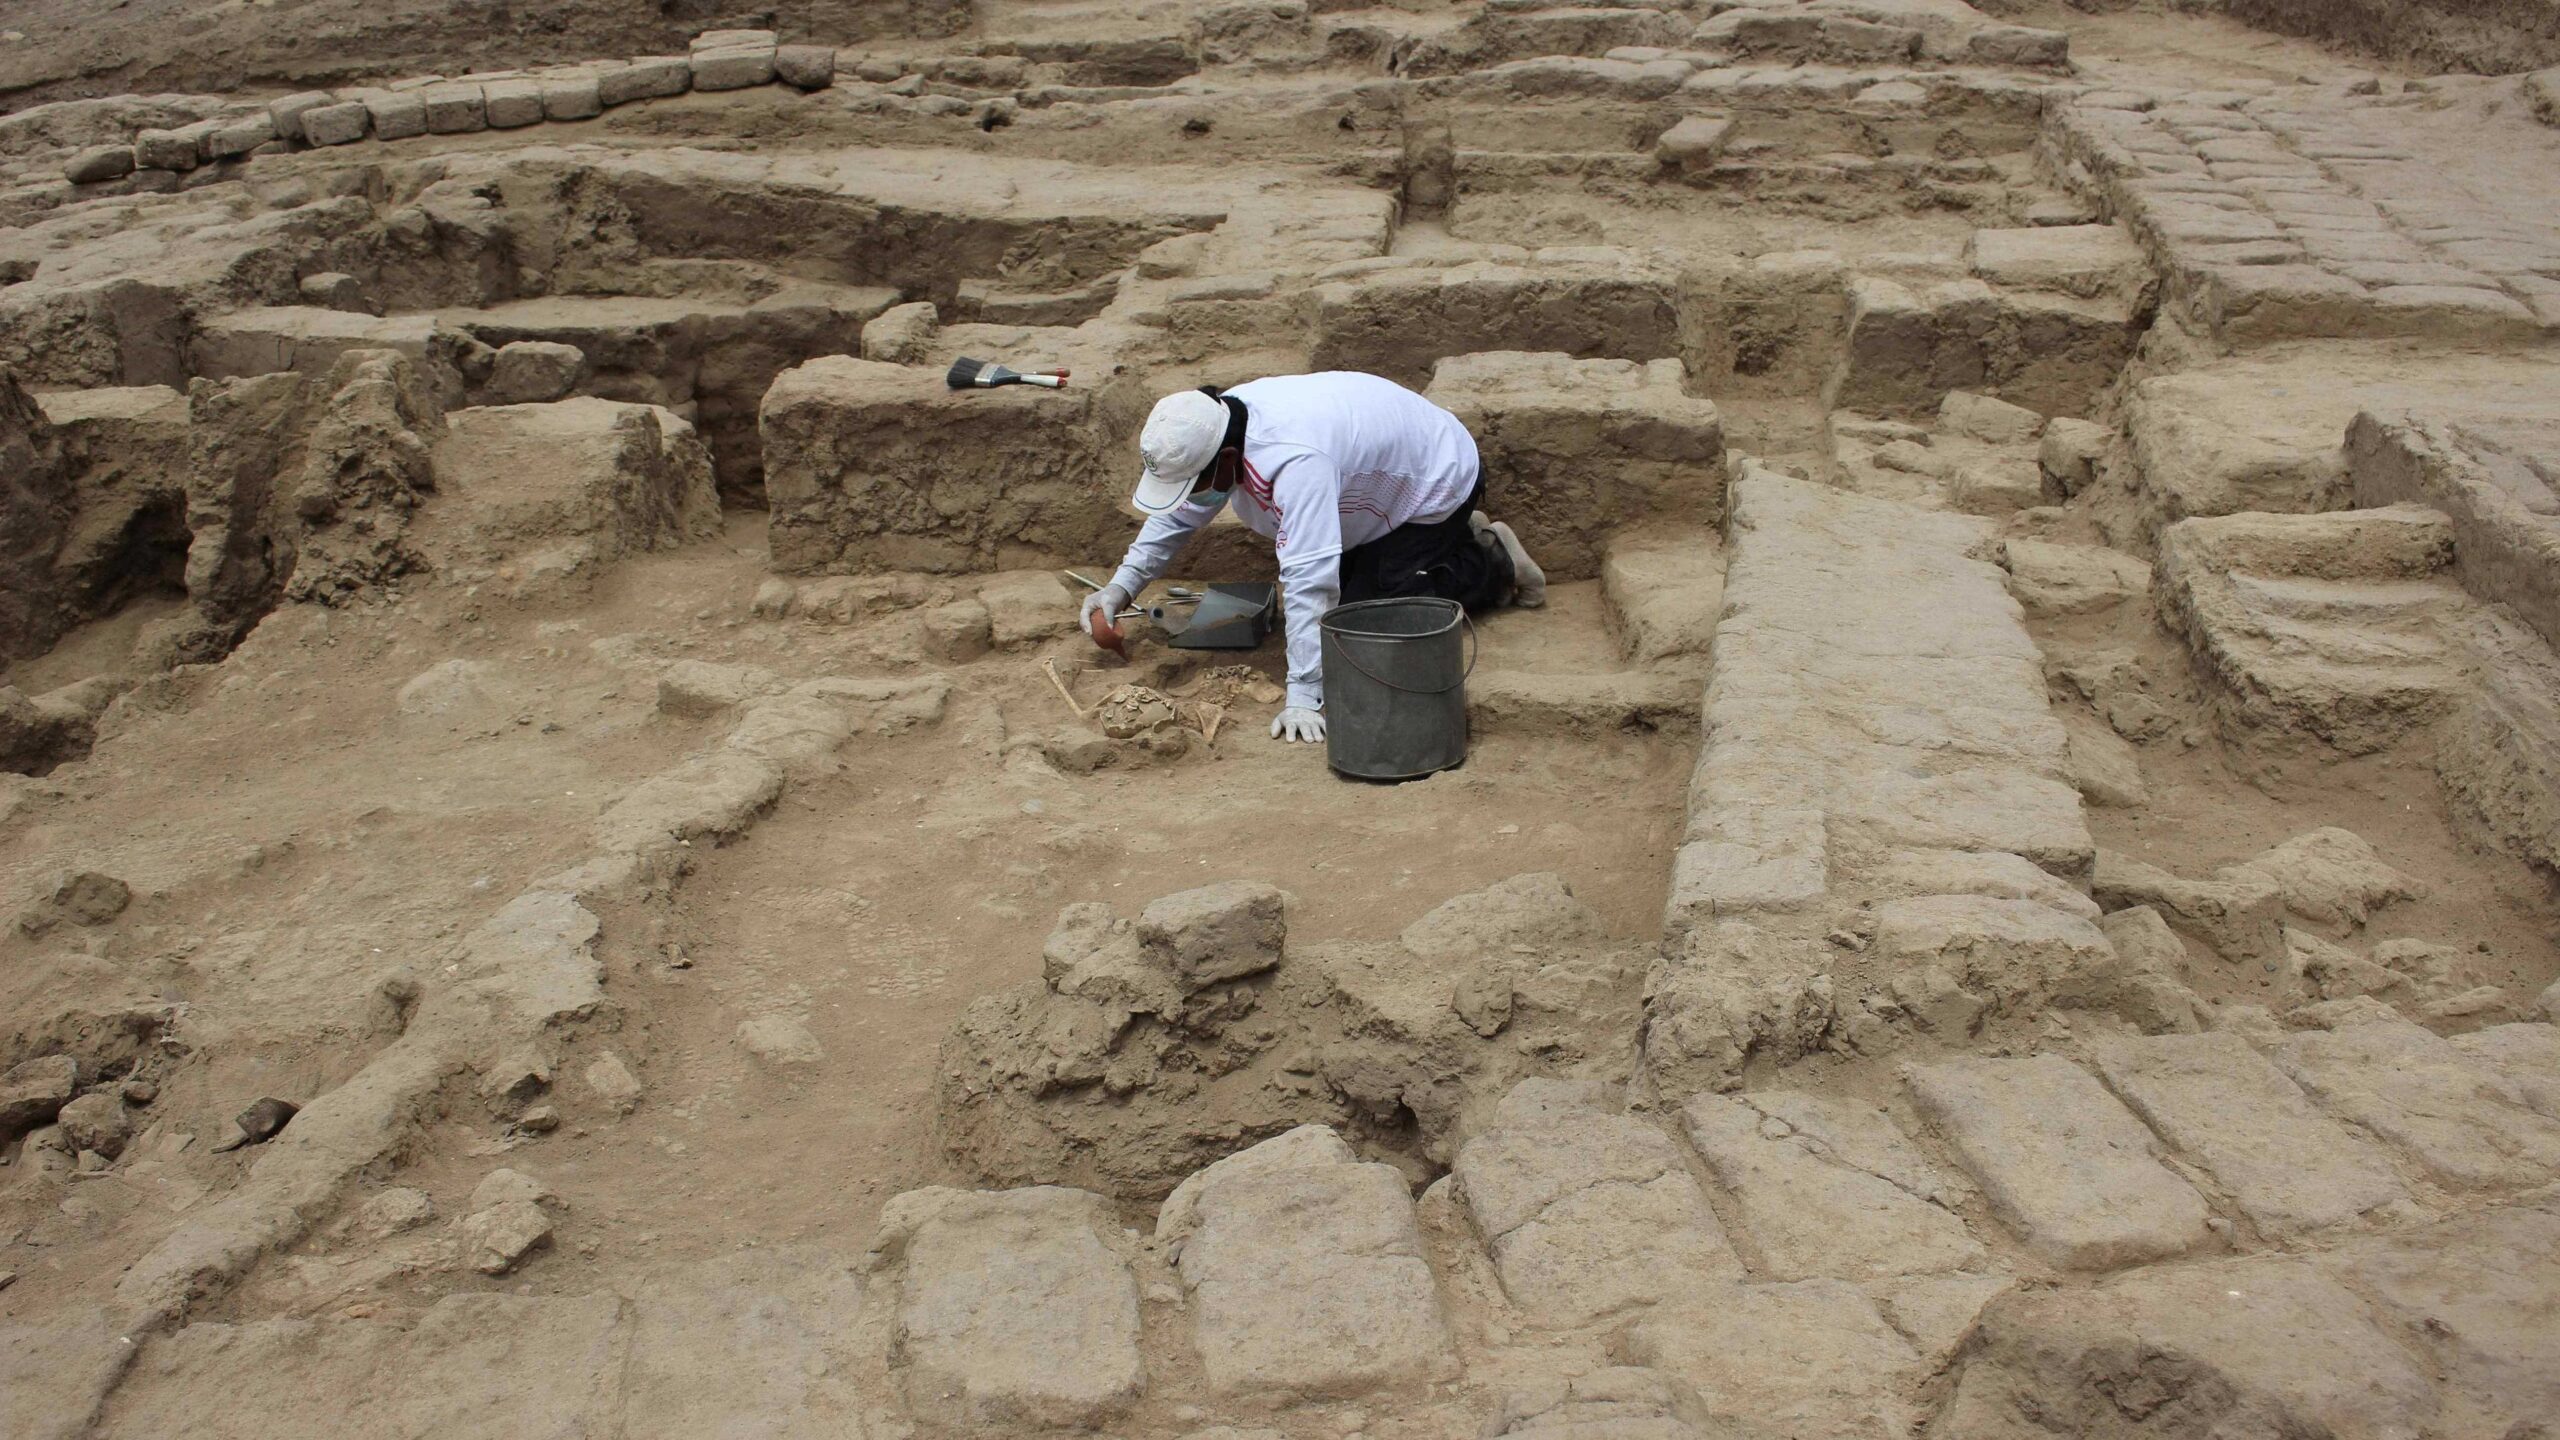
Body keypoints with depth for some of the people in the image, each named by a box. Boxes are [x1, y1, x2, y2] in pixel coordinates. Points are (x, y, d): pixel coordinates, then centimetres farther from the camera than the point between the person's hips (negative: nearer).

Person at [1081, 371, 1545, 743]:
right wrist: (1122, 585, -10)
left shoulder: (1294, 460, -44)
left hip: (1438, 484, -9)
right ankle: (1459, 542, 26)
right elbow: (1178, 514, 1)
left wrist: (1304, 697, -46)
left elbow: (1310, 581, -46)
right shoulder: (1213, 424, -16)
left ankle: (1490, 566, 5)